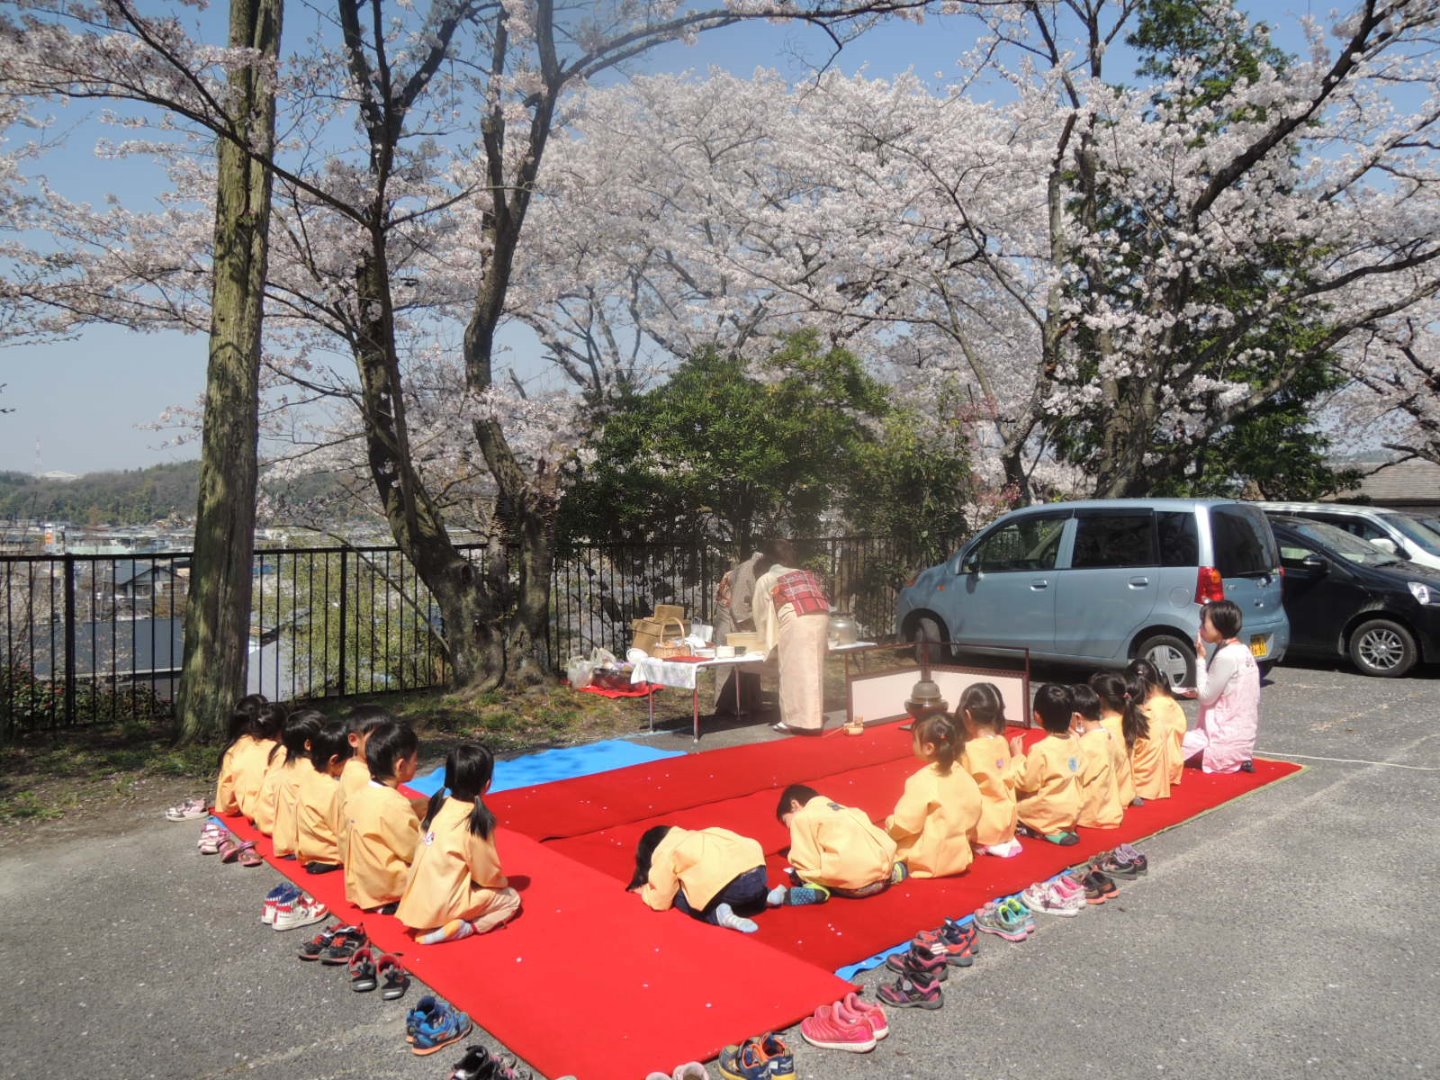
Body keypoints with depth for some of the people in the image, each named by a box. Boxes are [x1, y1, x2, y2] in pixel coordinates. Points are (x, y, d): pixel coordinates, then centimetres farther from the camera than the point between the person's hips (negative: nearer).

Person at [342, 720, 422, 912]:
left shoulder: (358, 796, 0)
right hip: (388, 888, -8)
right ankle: (395, 903, -7)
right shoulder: (395, 805, -24)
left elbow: (344, 844, 8)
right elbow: (416, 852, -16)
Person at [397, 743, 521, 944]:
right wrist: (502, 882, 12)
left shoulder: (439, 805, 1)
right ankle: (464, 927, -10)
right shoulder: (476, 820, -18)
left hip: (419, 900, 7)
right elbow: (487, 873, -11)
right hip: (445, 904, -7)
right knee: (511, 899, 8)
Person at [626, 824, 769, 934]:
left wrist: (645, 891, 37)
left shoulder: (664, 854, 12)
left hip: (734, 885, -8)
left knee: (679, 897, 16)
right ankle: (766, 896, 18)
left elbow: (660, 902, 18)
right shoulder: (691, 838, 32)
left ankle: (718, 914, -7)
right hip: (759, 871, 8)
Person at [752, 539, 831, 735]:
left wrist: (767, 636, 37)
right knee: (813, 670, 12)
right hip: (821, 618, 5)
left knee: (794, 671, 2)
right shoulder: (805, 574, 31)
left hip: (795, 621, -5)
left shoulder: (764, 580, 18)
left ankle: (797, 721, 4)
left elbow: (761, 613, 21)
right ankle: (814, 719, 18)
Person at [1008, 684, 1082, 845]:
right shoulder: (1074, 741, -3)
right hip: (1070, 813, 7)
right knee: (1021, 800, 22)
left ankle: (1044, 832, -6)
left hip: (1049, 816, -7)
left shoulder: (1041, 749, -23)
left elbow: (1027, 784, -17)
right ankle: (1061, 830, 6)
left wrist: (1018, 756, -5)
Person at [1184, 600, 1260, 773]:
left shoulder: (1226, 656, -21)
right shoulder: (1242, 650, 9)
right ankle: (1238, 757, 8)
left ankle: (1229, 758, -5)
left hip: (1227, 738, -9)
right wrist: (1199, 692, 6)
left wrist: (1200, 657, -11)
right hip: (1242, 735, 9)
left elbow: (1206, 697, -14)